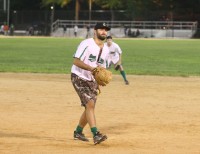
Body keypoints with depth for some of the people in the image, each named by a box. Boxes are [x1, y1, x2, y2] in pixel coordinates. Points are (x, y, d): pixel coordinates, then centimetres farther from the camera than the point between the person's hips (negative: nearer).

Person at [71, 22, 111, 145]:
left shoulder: (106, 50, 9)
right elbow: (76, 61, -19)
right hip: (79, 78, -7)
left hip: (92, 81, 7)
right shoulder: (86, 44, -13)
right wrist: (91, 68, -30)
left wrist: (99, 83, 3)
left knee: (89, 107, 8)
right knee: (90, 103, -20)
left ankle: (78, 132, 28)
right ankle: (96, 134, -27)